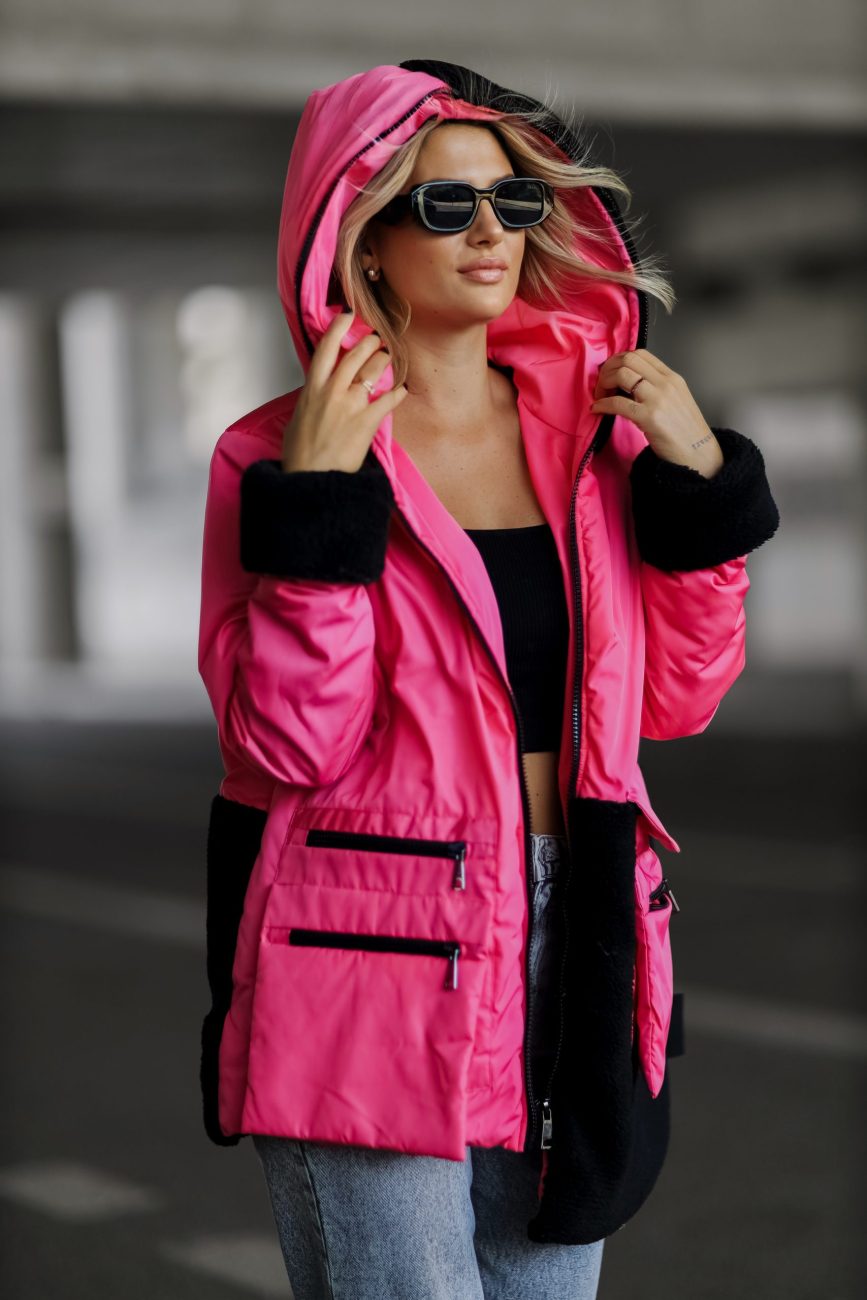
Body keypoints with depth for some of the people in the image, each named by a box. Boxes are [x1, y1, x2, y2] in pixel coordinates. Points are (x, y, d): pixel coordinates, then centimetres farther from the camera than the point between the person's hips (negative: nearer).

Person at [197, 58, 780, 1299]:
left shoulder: (592, 431, 8)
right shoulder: (277, 455, -5)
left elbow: (676, 697, 9)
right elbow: (285, 747, -13)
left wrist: (698, 479, -1)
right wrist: (315, 504, -19)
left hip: (571, 953, 5)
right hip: (371, 963, -5)